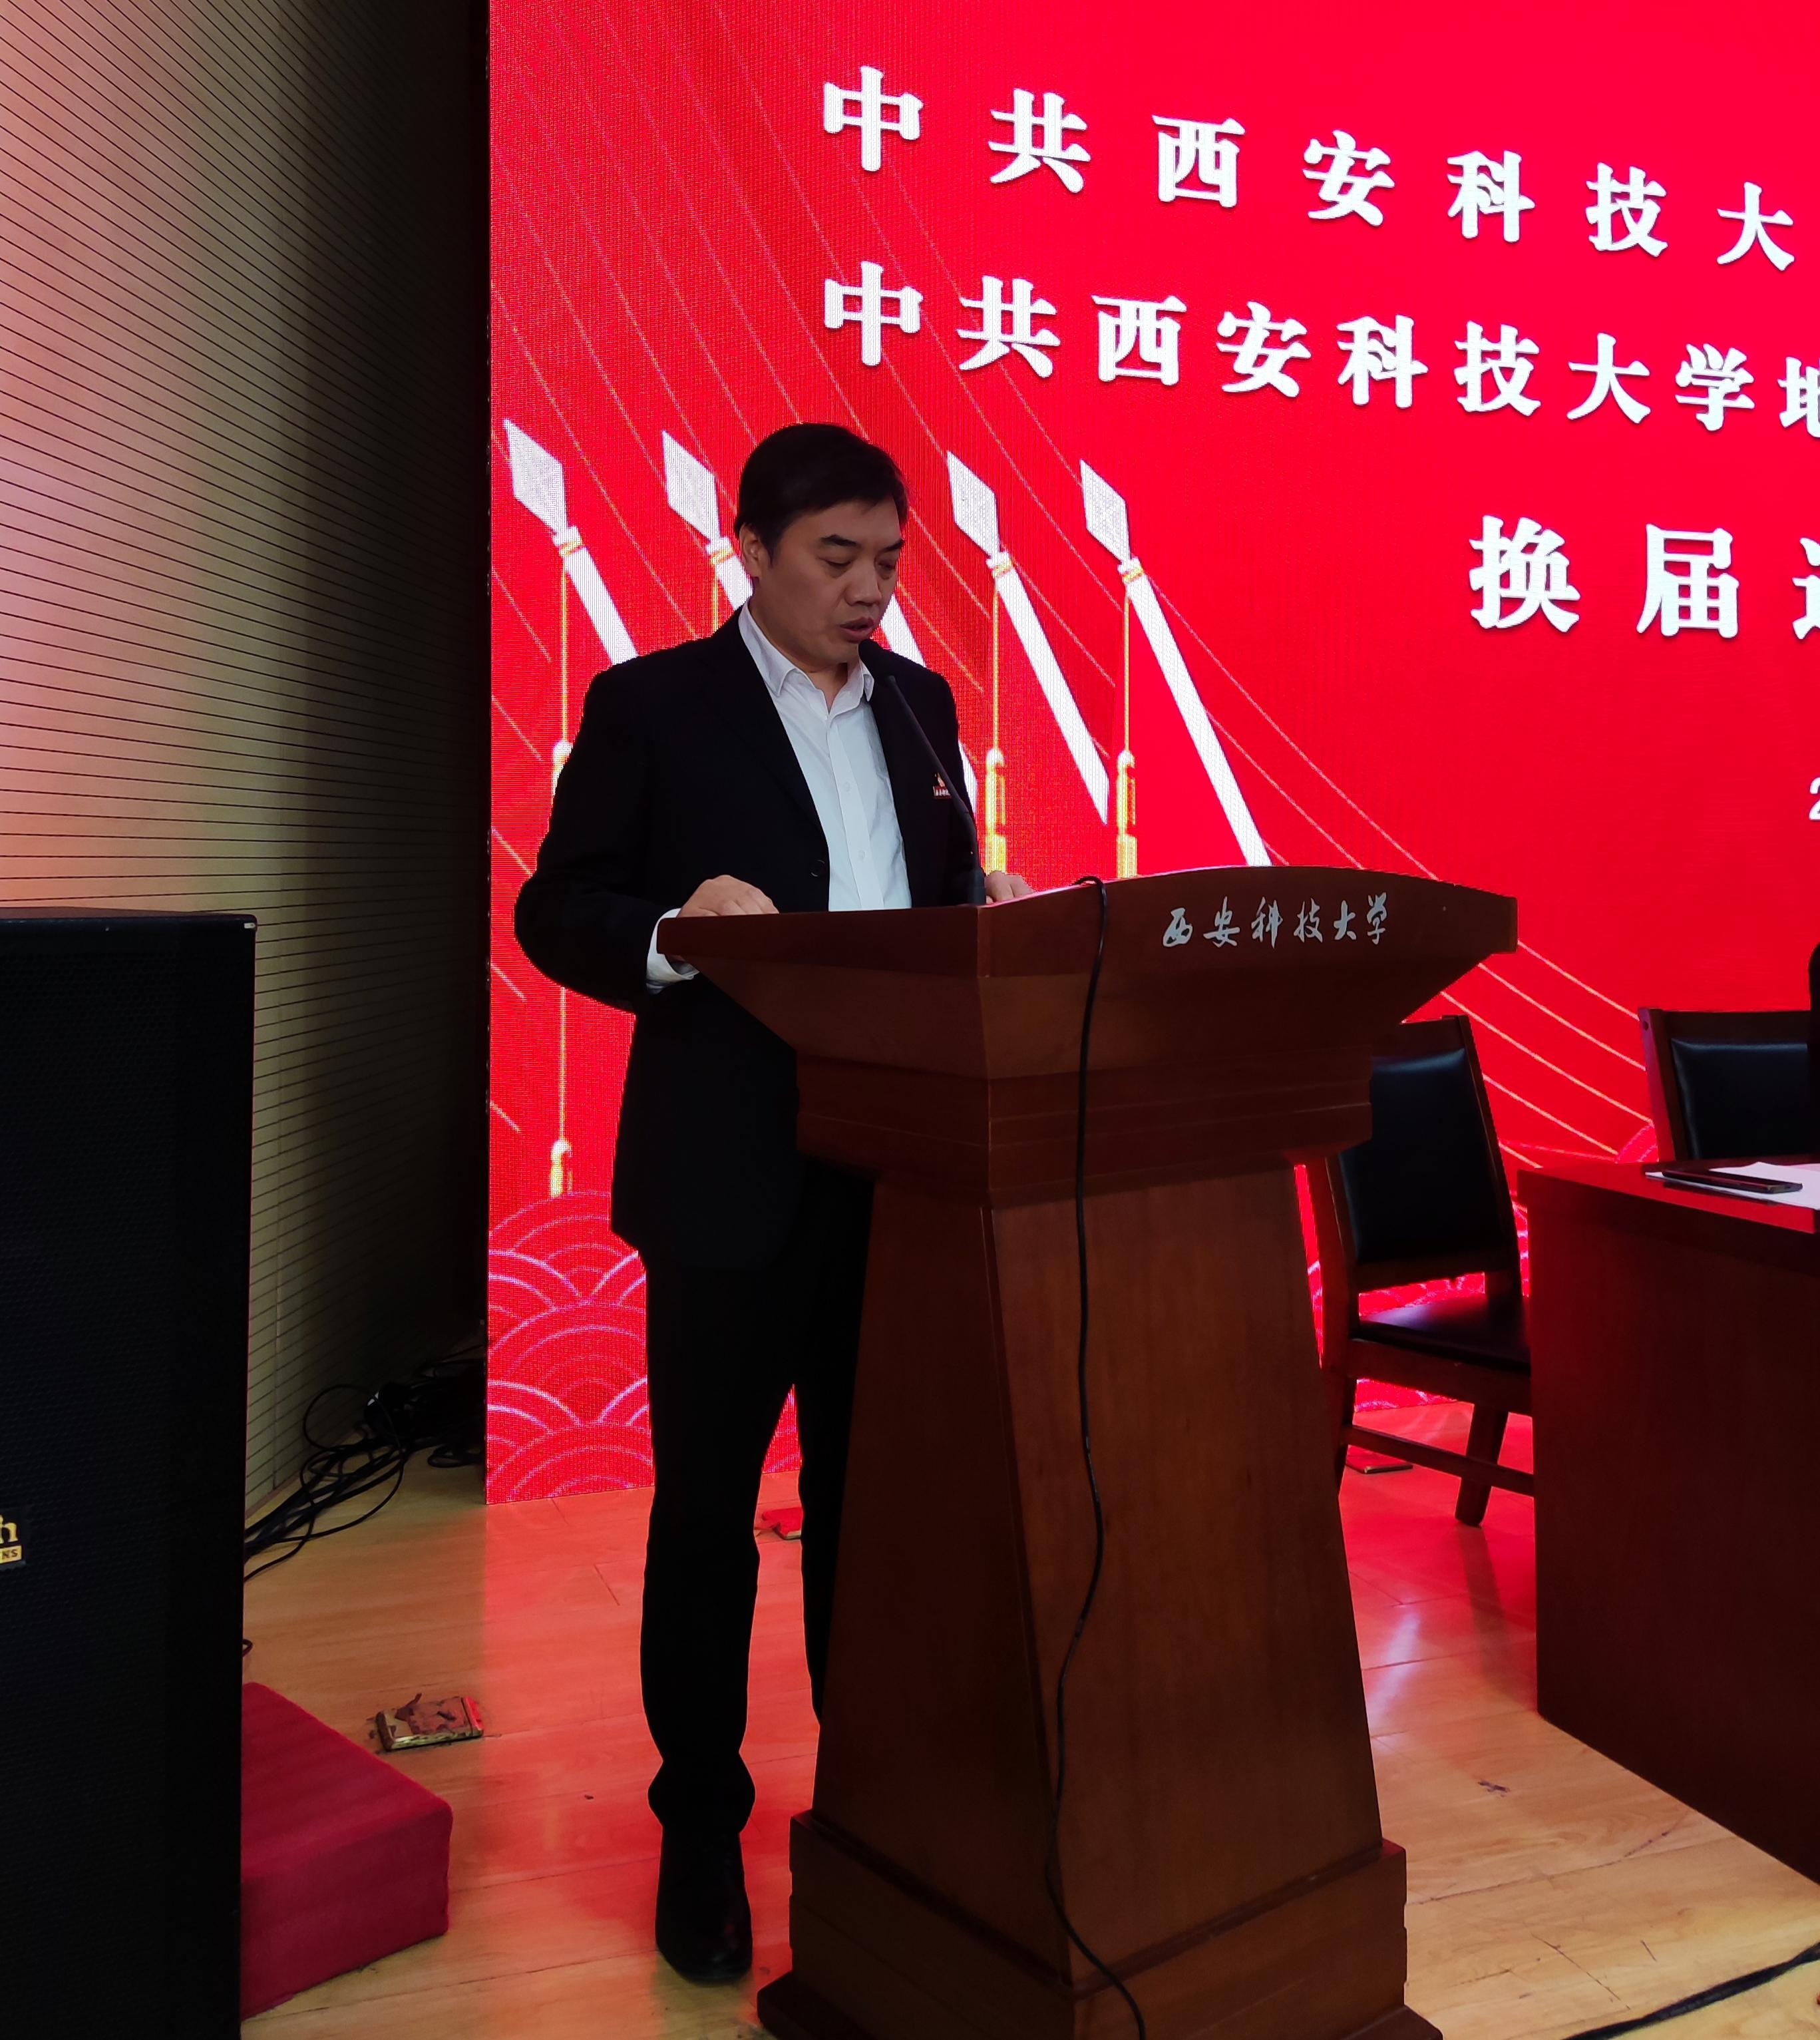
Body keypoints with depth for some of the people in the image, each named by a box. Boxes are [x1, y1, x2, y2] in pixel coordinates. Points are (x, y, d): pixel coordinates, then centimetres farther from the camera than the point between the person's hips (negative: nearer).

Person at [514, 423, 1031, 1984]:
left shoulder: (919, 703, 13)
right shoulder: (653, 704, -2)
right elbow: (556, 908, -5)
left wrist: (997, 919, -4)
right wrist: (676, 936, -24)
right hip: (732, 1168, -4)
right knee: (709, 1501, 7)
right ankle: (701, 1827, 23)